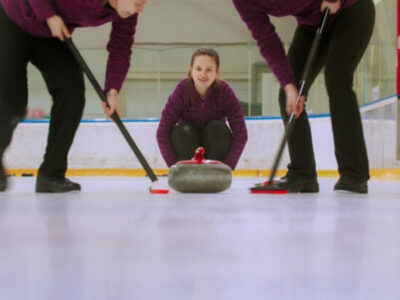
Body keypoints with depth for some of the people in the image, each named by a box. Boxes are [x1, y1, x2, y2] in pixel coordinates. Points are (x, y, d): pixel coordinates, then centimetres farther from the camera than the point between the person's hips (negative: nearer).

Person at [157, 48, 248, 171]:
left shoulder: (224, 91, -20)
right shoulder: (182, 90, -21)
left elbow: (241, 133, -21)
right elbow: (162, 132, -21)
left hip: (215, 147, 0)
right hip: (188, 148, 0)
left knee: (217, 127, -27)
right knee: (184, 131, -28)